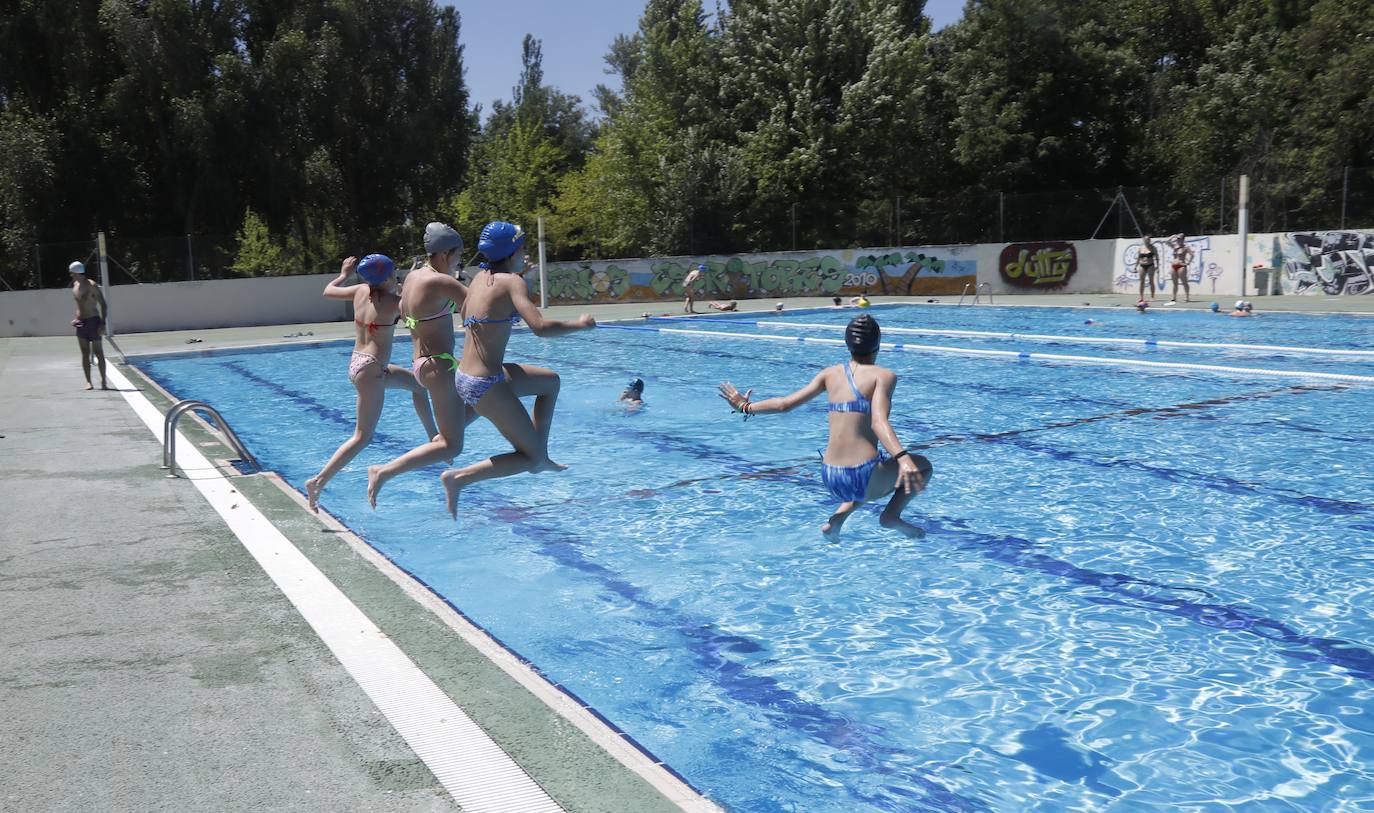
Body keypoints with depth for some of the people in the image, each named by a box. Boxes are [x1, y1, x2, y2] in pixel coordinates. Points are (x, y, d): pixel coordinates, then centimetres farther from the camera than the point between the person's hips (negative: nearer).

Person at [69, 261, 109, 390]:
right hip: (81, 323, 7)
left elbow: (103, 304, -12)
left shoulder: (91, 286, -11)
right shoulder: (75, 286, 11)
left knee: (98, 352, -4)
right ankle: (88, 381, 7)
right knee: (85, 354, 5)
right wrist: (76, 318, 10)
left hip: (93, 321, -7)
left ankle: (103, 382, 0)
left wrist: (103, 322, -19)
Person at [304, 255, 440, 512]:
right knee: (363, 437, -6)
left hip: (356, 364, 10)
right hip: (371, 370, -10)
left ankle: (433, 435, 40)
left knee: (417, 383, 28)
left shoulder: (360, 291, 6)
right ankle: (319, 481, -12)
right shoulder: (394, 301, -14)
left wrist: (344, 274, 38)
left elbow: (328, 291, 21)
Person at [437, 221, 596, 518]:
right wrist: (579, 324, -10)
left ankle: (541, 455, 29)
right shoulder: (512, 281, -14)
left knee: (551, 381, 28)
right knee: (530, 458, 4)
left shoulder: (480, 277, 9)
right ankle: (459, 478, -6)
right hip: (486, 385, -9)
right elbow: (540, 327, -29)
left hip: (464, 378, 9)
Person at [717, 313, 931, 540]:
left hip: (830, 479, 5)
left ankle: (836, 520, 15)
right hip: (862, 478, -5)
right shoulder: (884, 375, -3)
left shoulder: (830, 373, 10)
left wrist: (746, 407, 25)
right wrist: (903, 458, -33)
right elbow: (879, 422, -20)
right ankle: (892, 515, 2)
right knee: (923, 465, 22)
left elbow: (784, 404, 10)